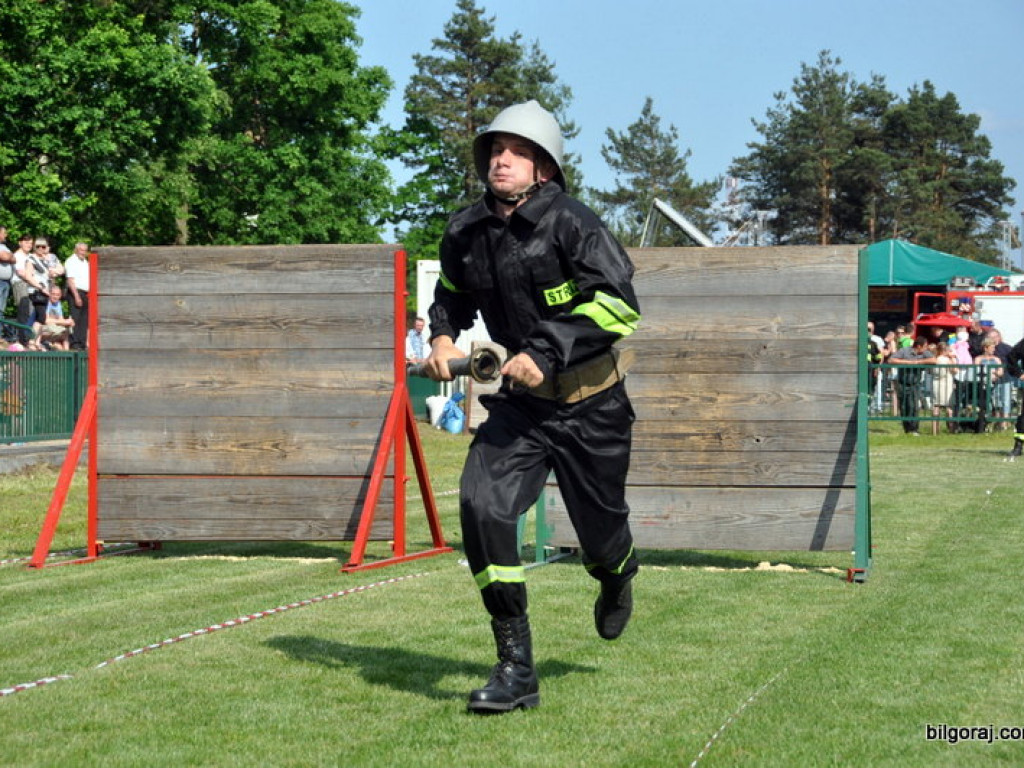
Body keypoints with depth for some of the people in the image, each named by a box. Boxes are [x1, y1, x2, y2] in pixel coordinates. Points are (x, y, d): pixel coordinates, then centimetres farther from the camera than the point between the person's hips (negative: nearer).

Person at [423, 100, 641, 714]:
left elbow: (620, 303, -24)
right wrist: (443, 338, 0)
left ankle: (618, 578, 52)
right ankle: (516, 670, -12)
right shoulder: (465, 232, 0)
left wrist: (546, 352, -29)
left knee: (598, 526, 9)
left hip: (591, 403, -4)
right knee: (482, 506, -18)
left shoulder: (570, 223, -17)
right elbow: (452, 296, 21)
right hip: (519, 403, 4)